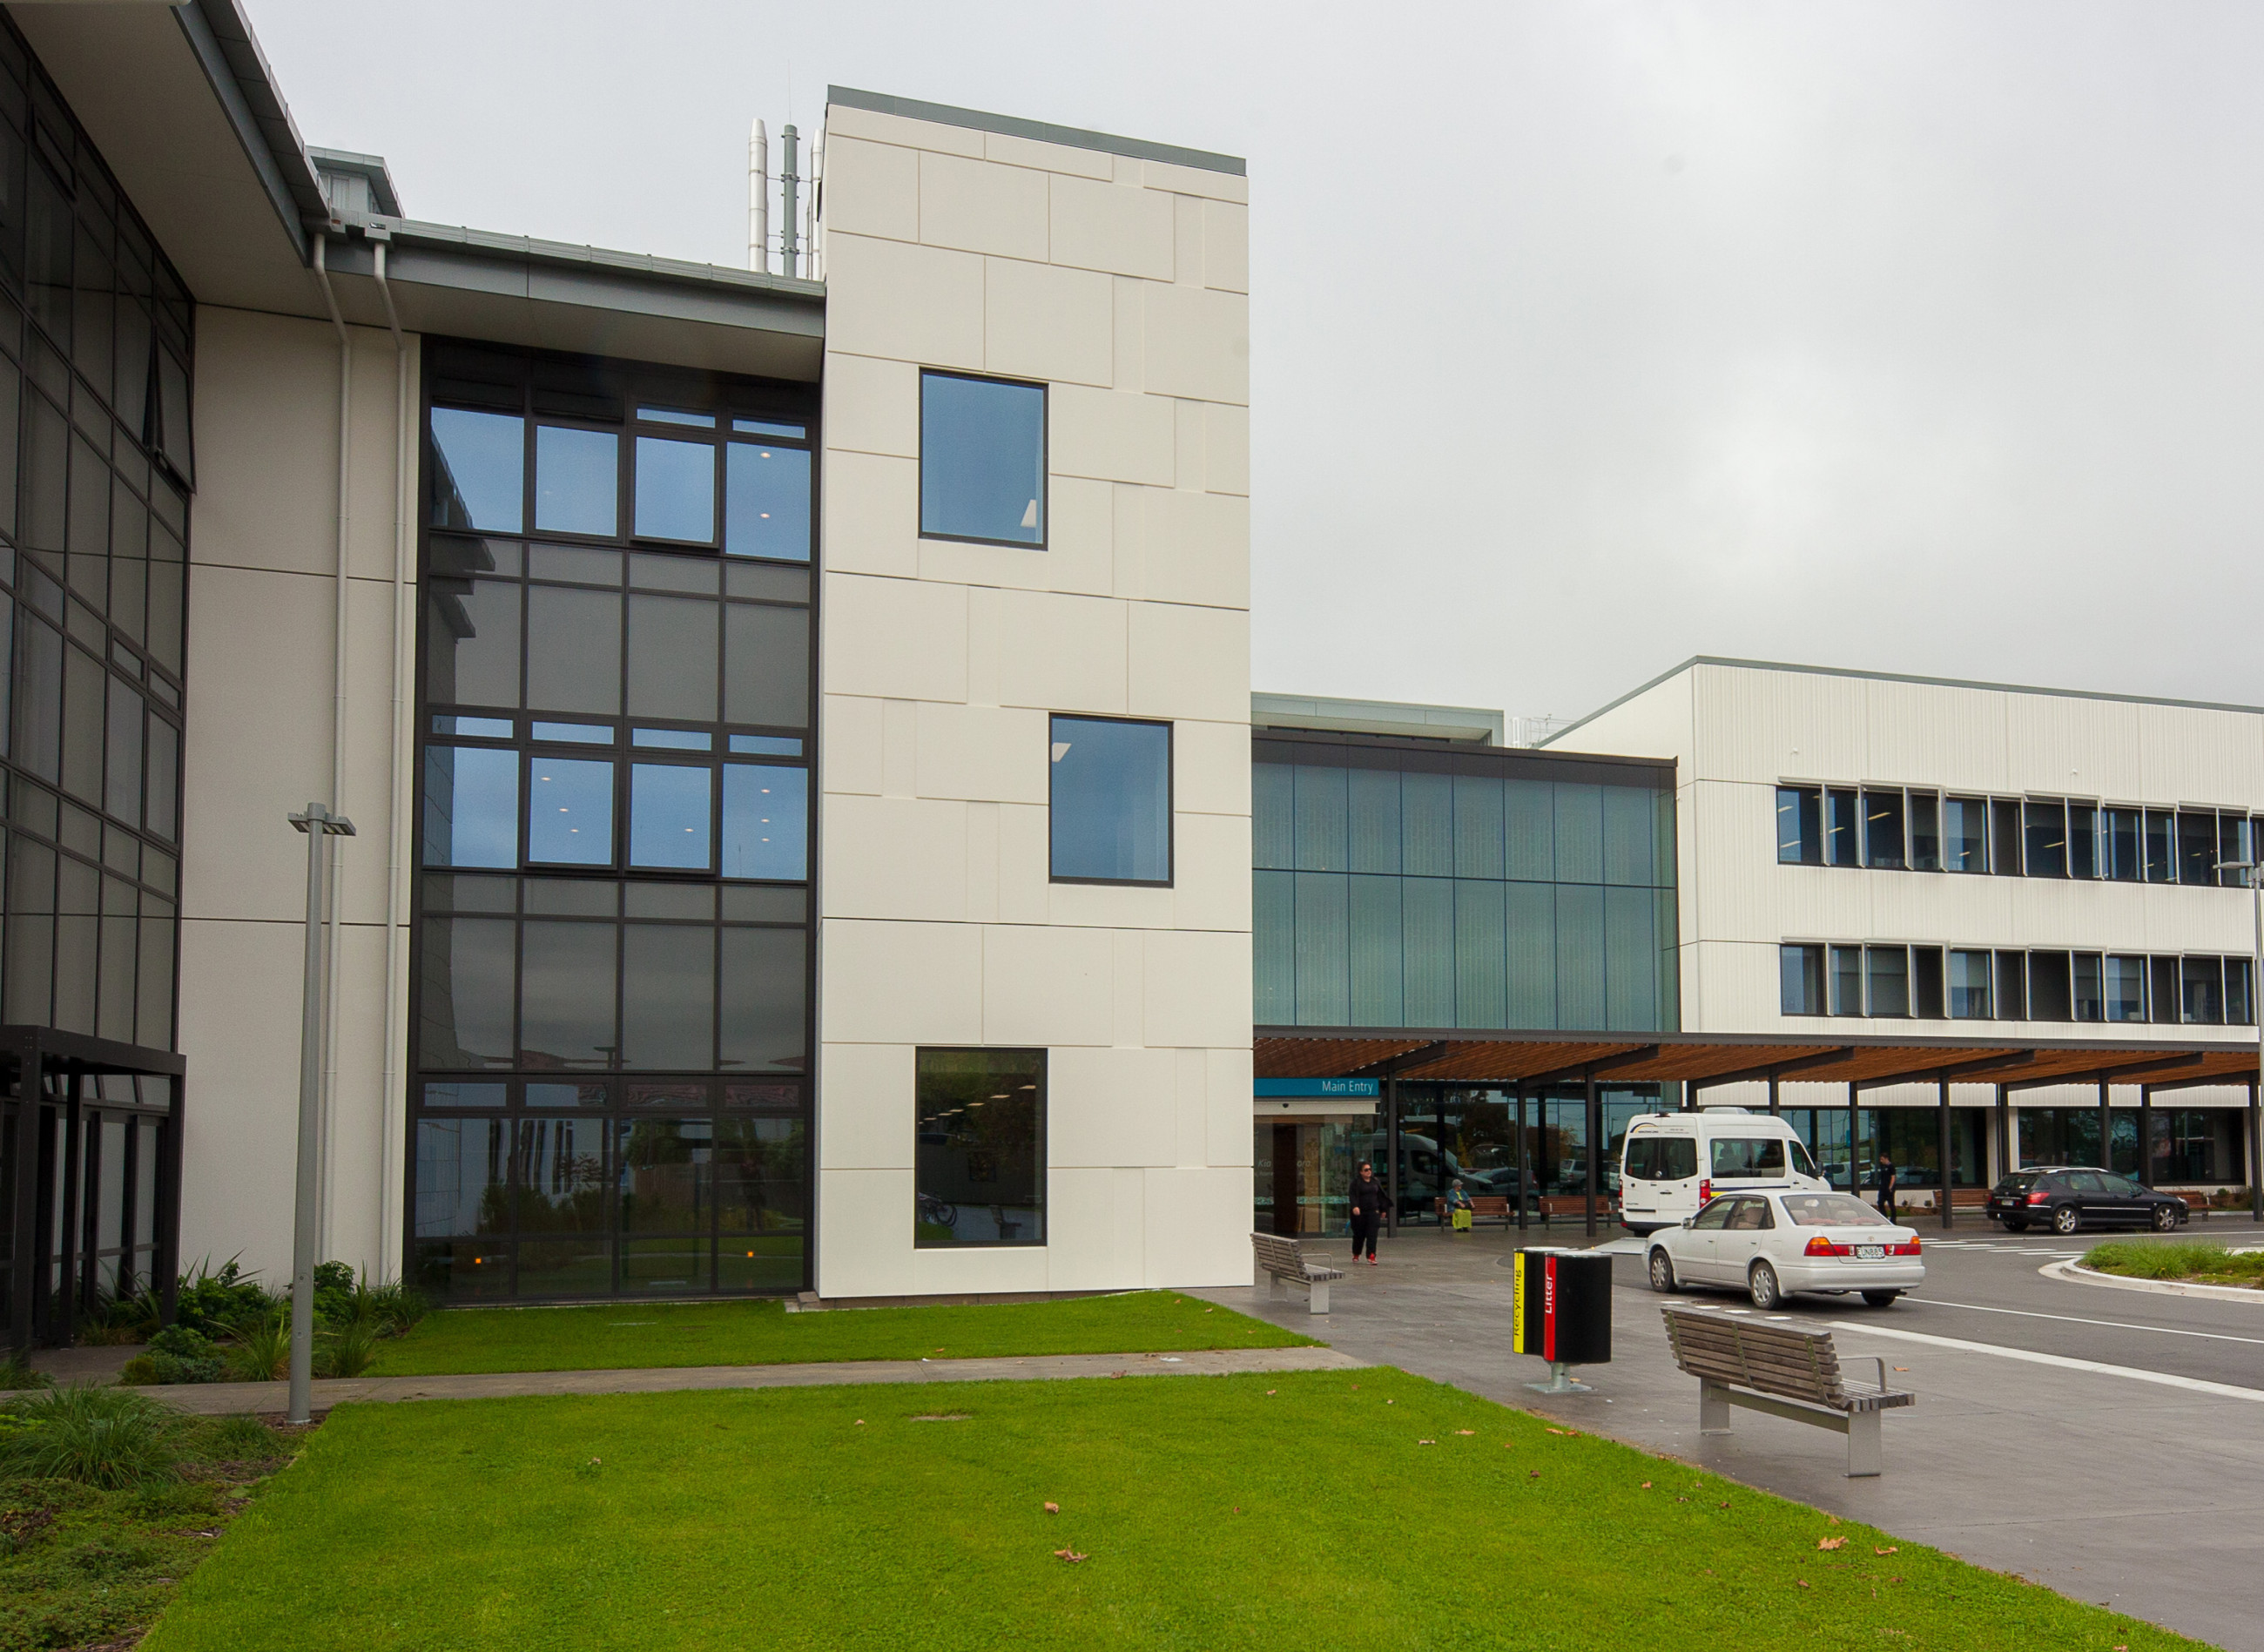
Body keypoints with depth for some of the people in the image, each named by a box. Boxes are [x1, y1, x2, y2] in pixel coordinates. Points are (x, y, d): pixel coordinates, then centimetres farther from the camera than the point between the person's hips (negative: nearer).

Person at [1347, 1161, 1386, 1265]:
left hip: (1373, 1212, 2)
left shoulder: (1375, 1181, 11)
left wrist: (1382, 1210, 17)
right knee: (1359, 1235, 8)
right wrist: (1355, 1206, -29)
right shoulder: (1356, 1182, -2)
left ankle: (1371, 1257, -14)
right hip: (1360, 1212, -2)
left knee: (1372, 1235, -10)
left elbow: (1380, 1196, 17)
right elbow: (1353, 1196, -13)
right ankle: (1356, 1255, 31)